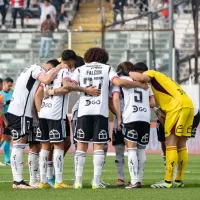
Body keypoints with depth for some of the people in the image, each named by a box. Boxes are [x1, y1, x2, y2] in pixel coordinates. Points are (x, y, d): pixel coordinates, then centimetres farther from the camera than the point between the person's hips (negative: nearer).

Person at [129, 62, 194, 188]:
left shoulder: (150, 74, 3)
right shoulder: (159, 77, 30)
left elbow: (140, 77, -19)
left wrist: (127, 73, -4)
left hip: (178, 106, -9)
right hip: (189, 105, 9)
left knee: (170, 143, -8)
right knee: (181, 145, 12)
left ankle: (168, 181, -10)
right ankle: (179, 181, 14)